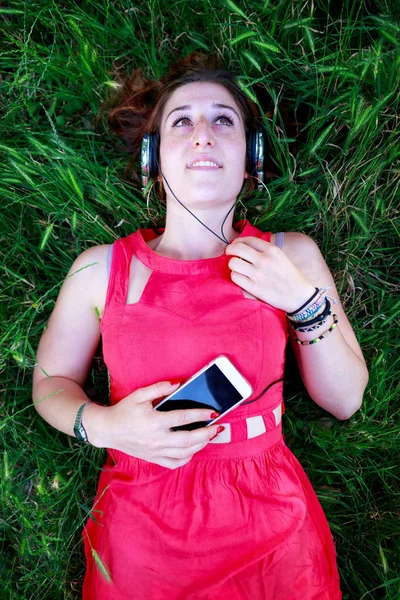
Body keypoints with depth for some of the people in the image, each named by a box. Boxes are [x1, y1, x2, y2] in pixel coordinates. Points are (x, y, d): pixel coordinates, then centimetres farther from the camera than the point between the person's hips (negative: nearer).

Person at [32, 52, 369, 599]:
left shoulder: (293, 256, -7)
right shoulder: (100, 270, -10)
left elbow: (345, 401, -3)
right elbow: (51, 381, 3)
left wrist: (304, 301, -18)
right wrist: (102, 425, -17)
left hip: (271, 529, 1)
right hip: (142, 533, 0)